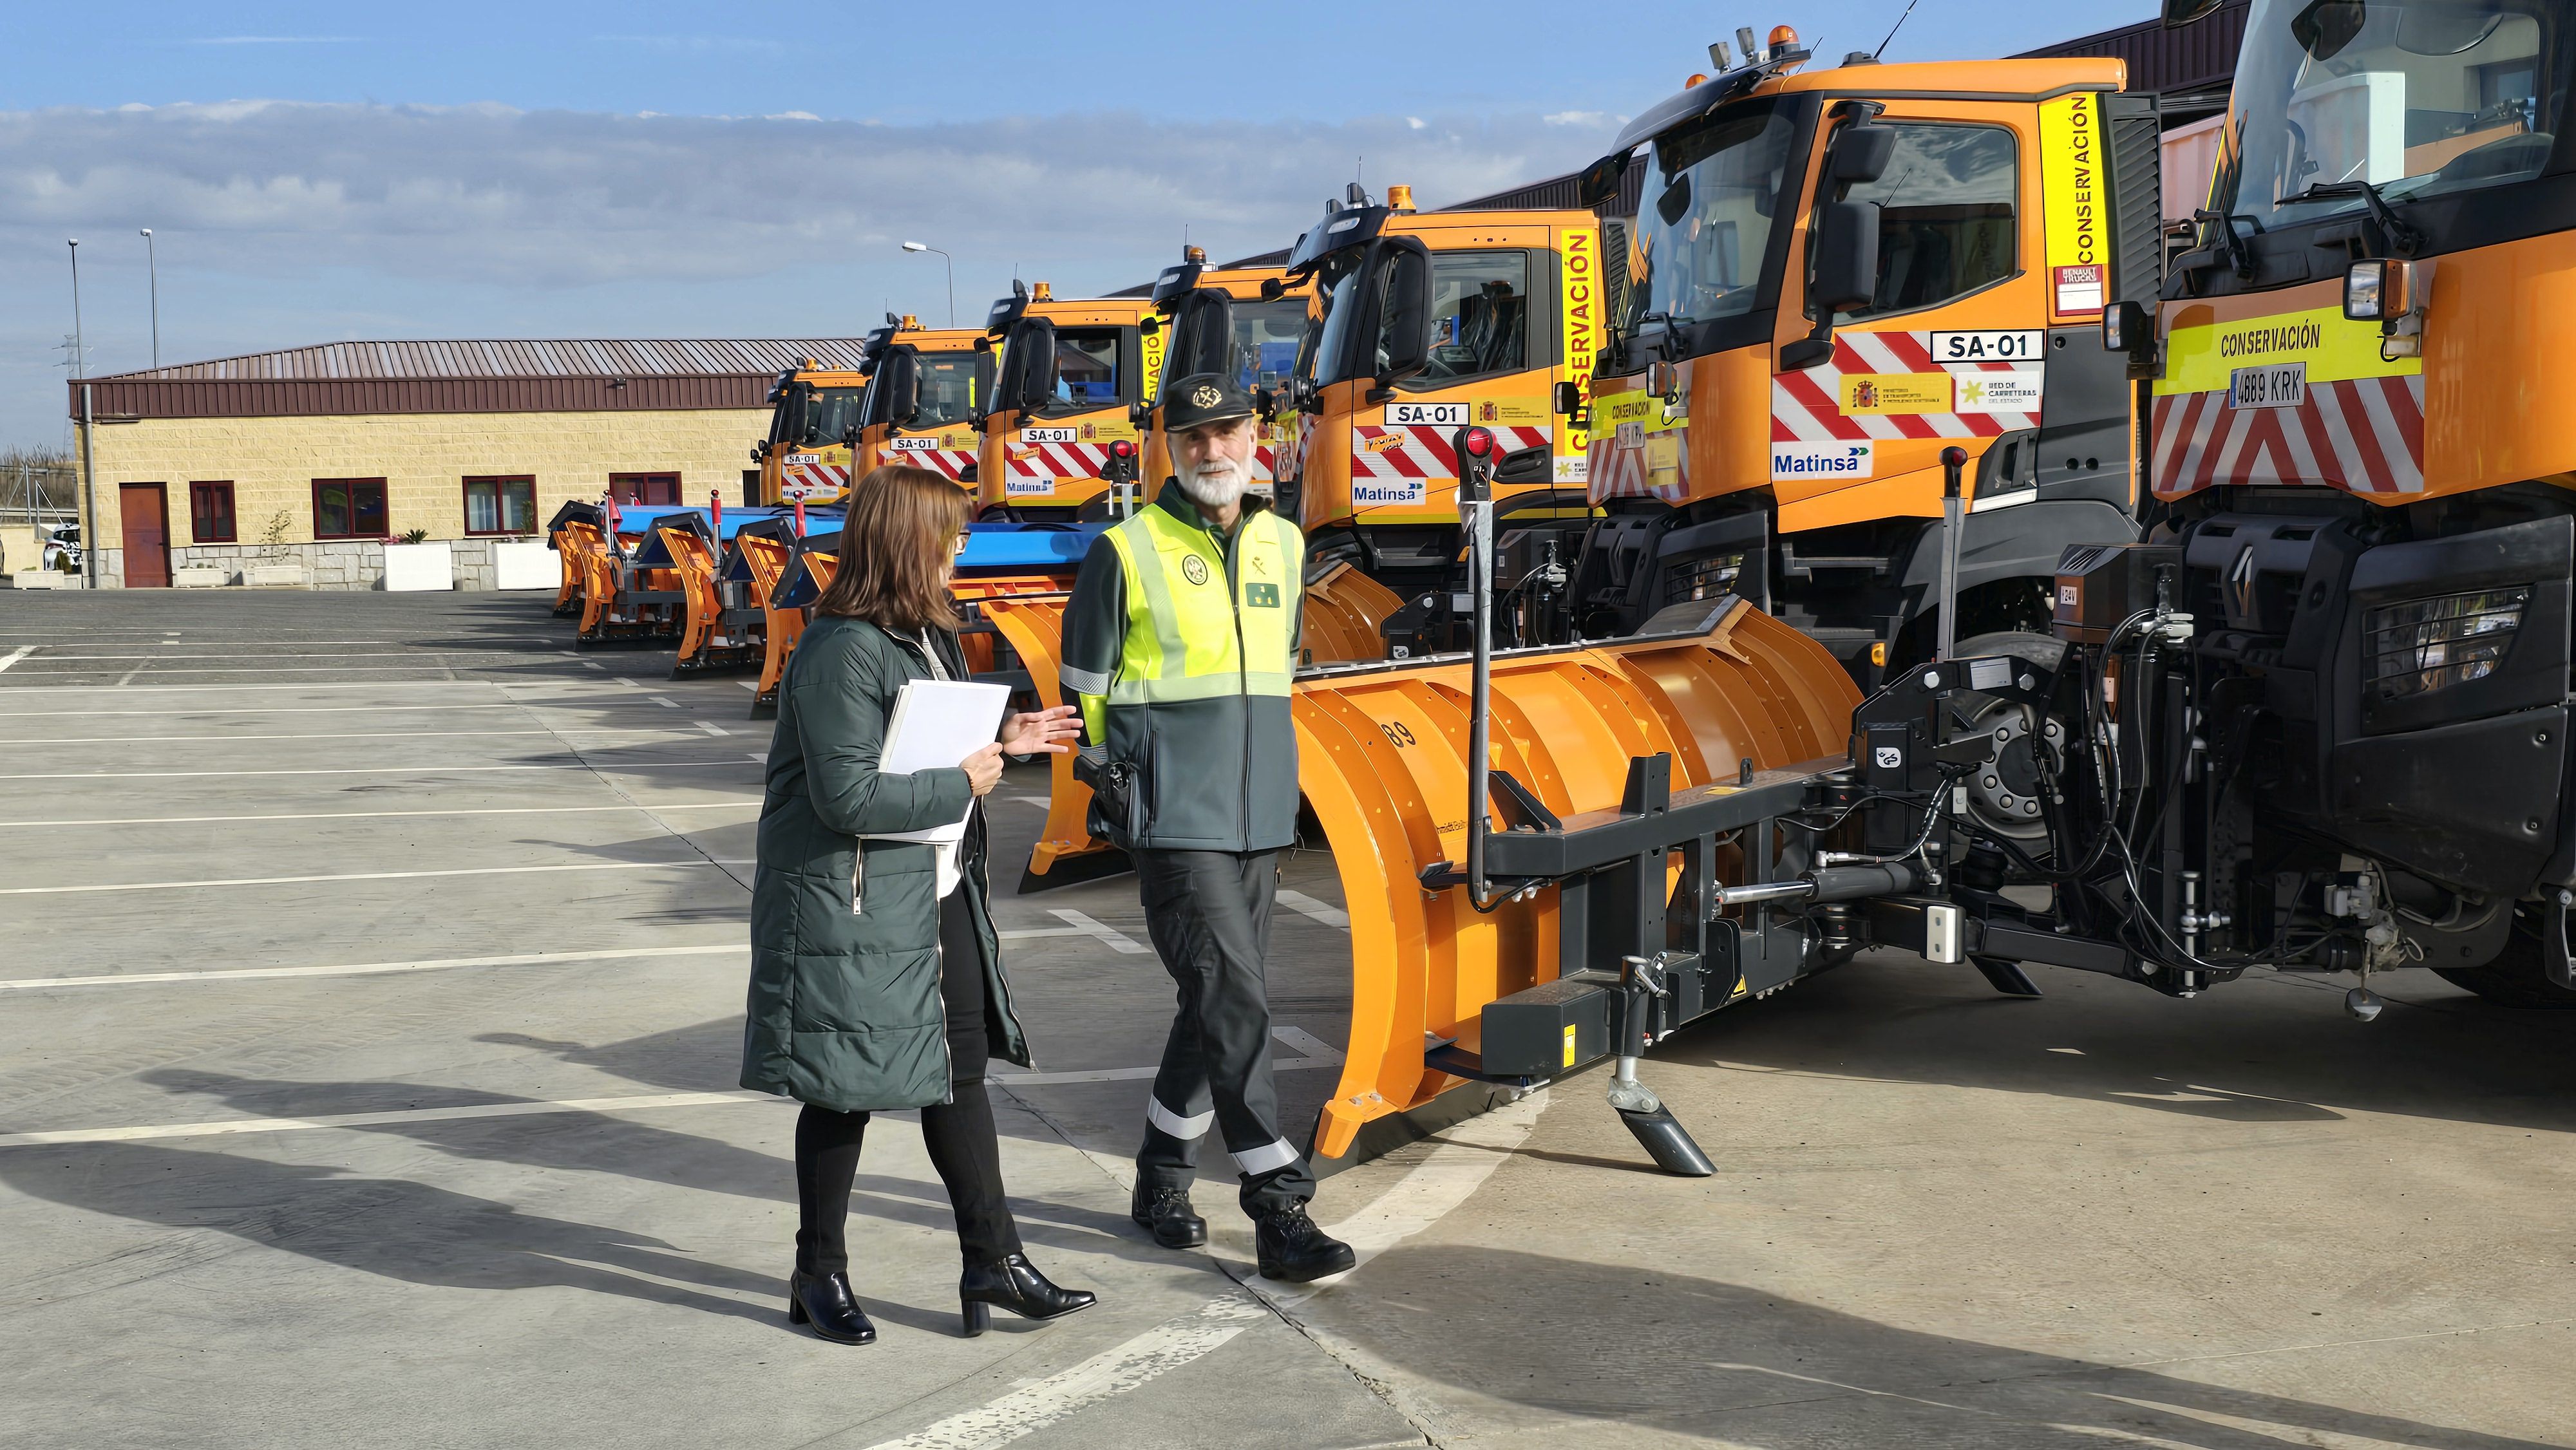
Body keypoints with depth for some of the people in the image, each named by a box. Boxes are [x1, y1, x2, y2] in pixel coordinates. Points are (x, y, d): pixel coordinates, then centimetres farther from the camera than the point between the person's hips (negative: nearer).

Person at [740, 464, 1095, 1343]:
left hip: (937, 892, 9)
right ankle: (820, 1277, 19)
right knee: (846, 1089, 3)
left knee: (962, 1069, 11)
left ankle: (993, 1261, 20)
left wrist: (1003, 740, 5)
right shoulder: (843, 653, -21)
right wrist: (962, 783, -17)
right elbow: (848, 795, -25)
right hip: (853, 902, -9)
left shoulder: (925, 635, 9)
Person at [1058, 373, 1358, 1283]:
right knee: (1234, 1002, -12)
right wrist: (1114, 785, -1)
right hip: (1175, 822, -6)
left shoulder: (1282, 545, 11)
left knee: (1216, 1003, 12)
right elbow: (1085, 688, 1)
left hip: (1259, 818, 6)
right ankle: (1280, 1210, -10)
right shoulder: (1127, 552, -5)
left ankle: (1162, 1178, 28)